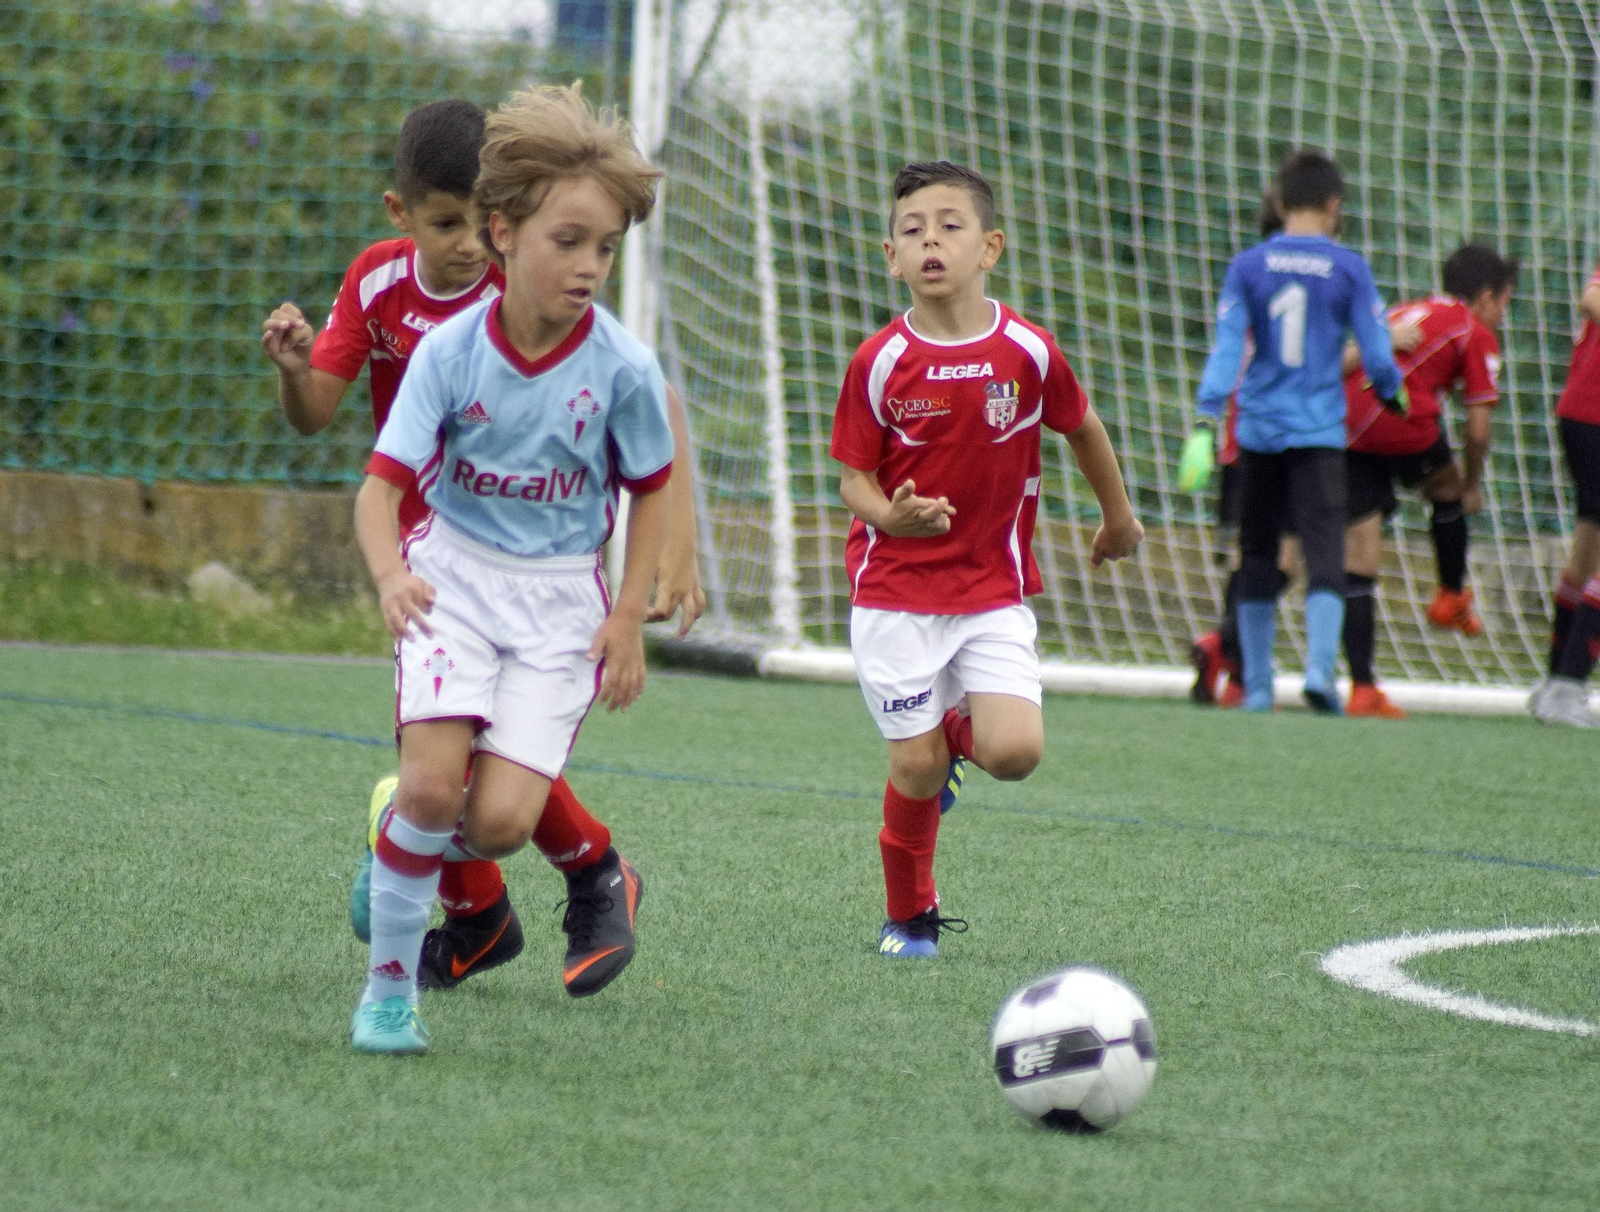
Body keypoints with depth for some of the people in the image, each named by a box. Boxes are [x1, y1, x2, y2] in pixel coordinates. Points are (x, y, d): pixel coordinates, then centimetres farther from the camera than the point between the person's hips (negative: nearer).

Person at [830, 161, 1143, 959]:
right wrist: (889, 514, -27)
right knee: (917, 767, -2)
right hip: (895, 589, -1)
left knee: (1014, 753, -14)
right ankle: (911, 917, 22)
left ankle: (958, 728, 23)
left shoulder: (1027, 351, -6)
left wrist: (1118, 517, 26)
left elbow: (1081, 428, 12)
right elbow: (853, 477, -5)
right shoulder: (879, 362, -9)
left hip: (994, 588, 1)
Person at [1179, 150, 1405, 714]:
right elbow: (1377, 355, -2)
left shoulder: (1248, 266, 1)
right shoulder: (1348, 268, -3)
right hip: (1320, 431, -2)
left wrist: (1205, 425, -11)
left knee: (1258, 557, 12)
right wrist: (1395, 395, 19)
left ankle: (1256, 686, 15)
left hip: (1259, 431, 2)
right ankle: (1319, 666, -26)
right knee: (1325, 555, -6)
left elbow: (1226, 349, -7)